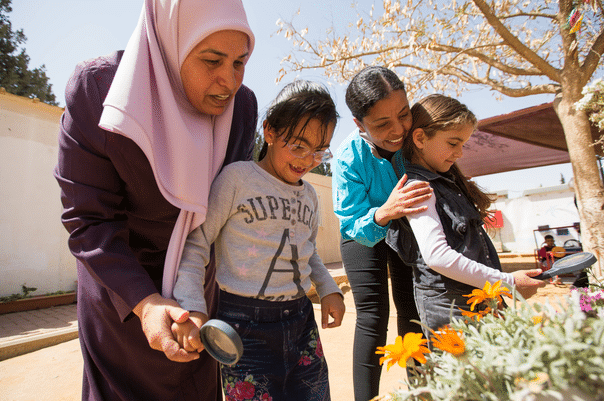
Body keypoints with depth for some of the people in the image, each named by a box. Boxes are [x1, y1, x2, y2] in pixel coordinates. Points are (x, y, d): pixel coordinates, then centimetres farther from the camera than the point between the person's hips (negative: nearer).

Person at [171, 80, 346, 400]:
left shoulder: (309, 195, 9)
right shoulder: (237, 177, -10)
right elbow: (195, 244, -10)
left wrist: (328, 288, 7)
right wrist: (193, 309, -20)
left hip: (302, 320, 6)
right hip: (246, 327, -6)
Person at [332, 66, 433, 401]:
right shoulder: (349, 158, -33)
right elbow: (354, 227, -29)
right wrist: (383, 213, -50)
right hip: (364, 232, -3)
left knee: (411, 311, 9)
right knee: (373, 315, -7)